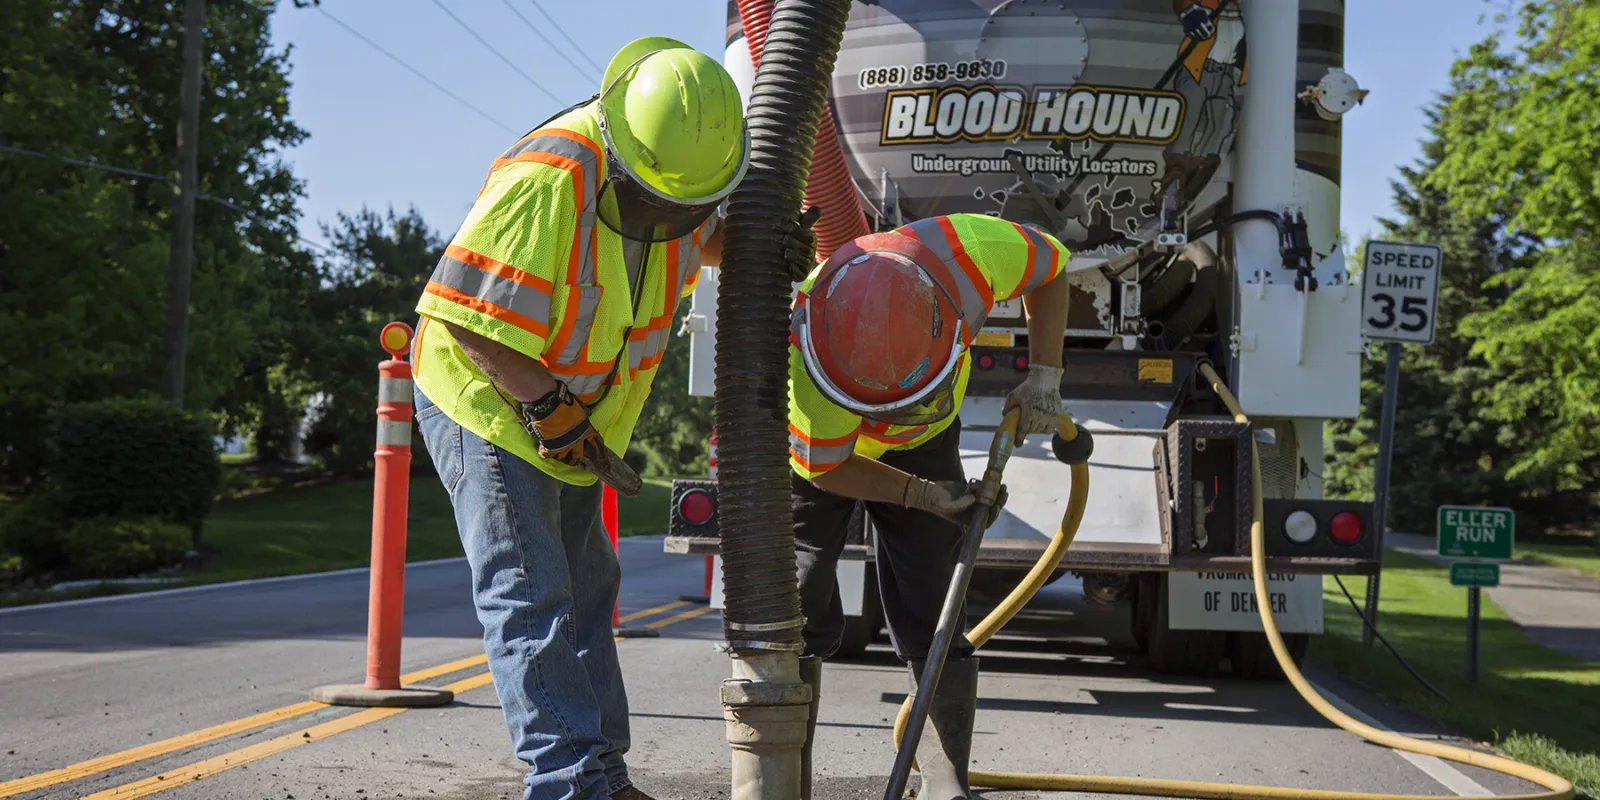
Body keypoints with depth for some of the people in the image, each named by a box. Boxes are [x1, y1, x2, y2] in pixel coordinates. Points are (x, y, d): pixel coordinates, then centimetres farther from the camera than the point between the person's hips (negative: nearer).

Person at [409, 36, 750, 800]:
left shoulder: (680, 164, -8)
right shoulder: (547, 180, -32)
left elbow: (704, 236, 15)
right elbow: (468, 318, -28)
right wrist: (556, 416, -24)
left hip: (571, 414, 9)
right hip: (484, 397, -9)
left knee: (584, 588, 12)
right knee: (527, 596, -11)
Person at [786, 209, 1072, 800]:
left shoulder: (964, 249, -35)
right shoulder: (803, 357, -40)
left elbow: (1049, 267, -11)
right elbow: (825, 467, -22)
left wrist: (1043, 375, -17)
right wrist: (920, 494, -28)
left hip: (921, 443, 3)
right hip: (820, 450, -2)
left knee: (932, 620, -3)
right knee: (799, 621, -9)